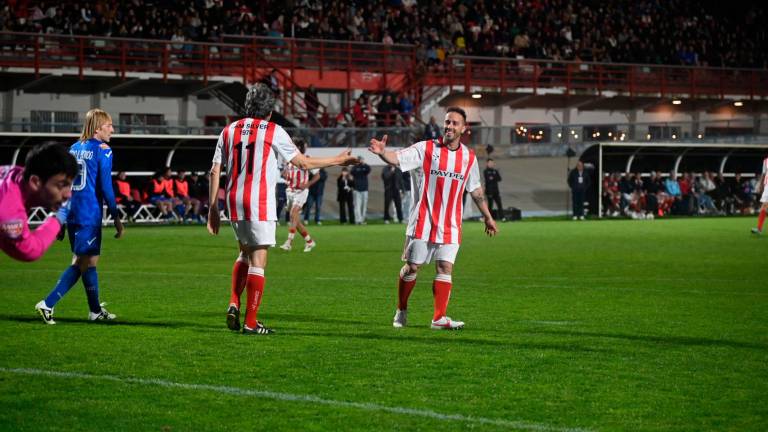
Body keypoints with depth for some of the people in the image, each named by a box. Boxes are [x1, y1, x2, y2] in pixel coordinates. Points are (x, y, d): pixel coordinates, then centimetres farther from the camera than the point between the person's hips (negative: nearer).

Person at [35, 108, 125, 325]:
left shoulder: (74, 148, 14)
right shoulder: (103, 150, -7)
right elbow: (106, 187, -11)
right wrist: (116, 217, -7)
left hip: (72, 211, 8)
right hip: (90, 214, -8)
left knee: (89, 260, 16)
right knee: (82, 262, -7)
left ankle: (96, 310, 22)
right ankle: (47, 304, -16)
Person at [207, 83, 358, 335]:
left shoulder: (229, 131, 9)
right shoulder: (273, 131, -3)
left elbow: (215, 172, 7)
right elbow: (303, 163, 1)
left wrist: (212, 210, 12)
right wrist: (338, 161, 14)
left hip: (234, 203, 5)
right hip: (260, 205, -5)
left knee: (245, 253, 24)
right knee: (258, 261, -1)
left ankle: (234, 304, 6)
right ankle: (251, 323, -2)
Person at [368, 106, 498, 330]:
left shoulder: (469, 157, 7)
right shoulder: (426, 149, -5)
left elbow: (476, 189, 19)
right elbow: (397, 158, -19)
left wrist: (487, 217, 24)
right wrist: (382, 152, -41)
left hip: (450, 226, 3)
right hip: (423, 222, -3)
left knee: (445, 267, -6)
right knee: (412, 267, 3)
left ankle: (439, 318, -4)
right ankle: (401, 311, 21)